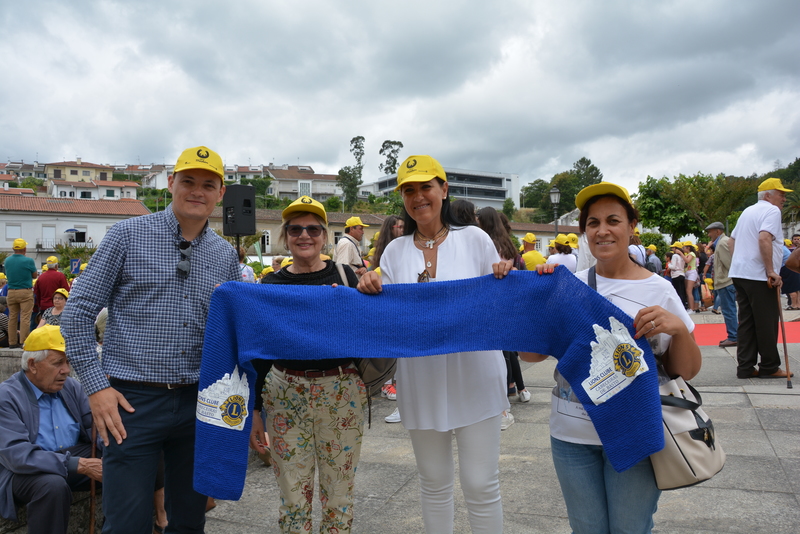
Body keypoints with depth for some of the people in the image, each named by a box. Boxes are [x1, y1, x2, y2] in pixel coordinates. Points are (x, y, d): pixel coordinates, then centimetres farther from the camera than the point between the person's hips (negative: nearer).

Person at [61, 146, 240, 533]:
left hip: (197, 402, 4)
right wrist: (96, 385, -9)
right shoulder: (128, 235, -3)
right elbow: (78, 312, -3)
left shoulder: (226, 256, 7)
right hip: (132, 400, -3)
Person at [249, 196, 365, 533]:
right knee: (294, 499, 8)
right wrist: (254, 409, 6)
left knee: (339, 498, 9)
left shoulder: (344, 275, 1)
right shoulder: (272, 285, 3)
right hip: (285, 395, 1)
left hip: (342, 392, 0)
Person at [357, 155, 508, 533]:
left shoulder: (475, 240, -2)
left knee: (481, 484, 5)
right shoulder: (395, 251, 4)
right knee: (433, 481, 17)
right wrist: (370, 291, -13)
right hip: (421, 384, 3)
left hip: (474, 379, -2)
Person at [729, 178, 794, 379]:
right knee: (767, 323, 1)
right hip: (758, 276, -8)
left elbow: (731, 241, 25)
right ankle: (769, 367, 10)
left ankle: (745, 367, 10)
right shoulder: (772, 211, -7)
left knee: (746, 322, 9)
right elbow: (764, 239, -22)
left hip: (739, 274, 8)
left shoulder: (747, 211, 20)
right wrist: (771, 271, -20)